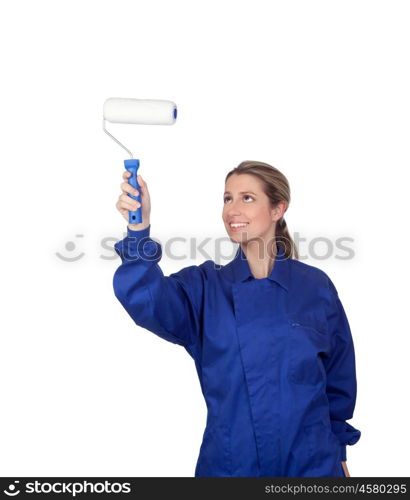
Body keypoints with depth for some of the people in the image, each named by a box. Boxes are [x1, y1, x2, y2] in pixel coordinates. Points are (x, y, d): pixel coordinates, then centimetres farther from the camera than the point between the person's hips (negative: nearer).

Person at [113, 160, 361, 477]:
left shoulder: (316, 286, -4)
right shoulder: (205, 286, -5)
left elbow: (339, 376, 5)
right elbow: (150, 302, -25)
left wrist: (338, 450, 10)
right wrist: (139, 230, -39)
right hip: (229, 463, 0)